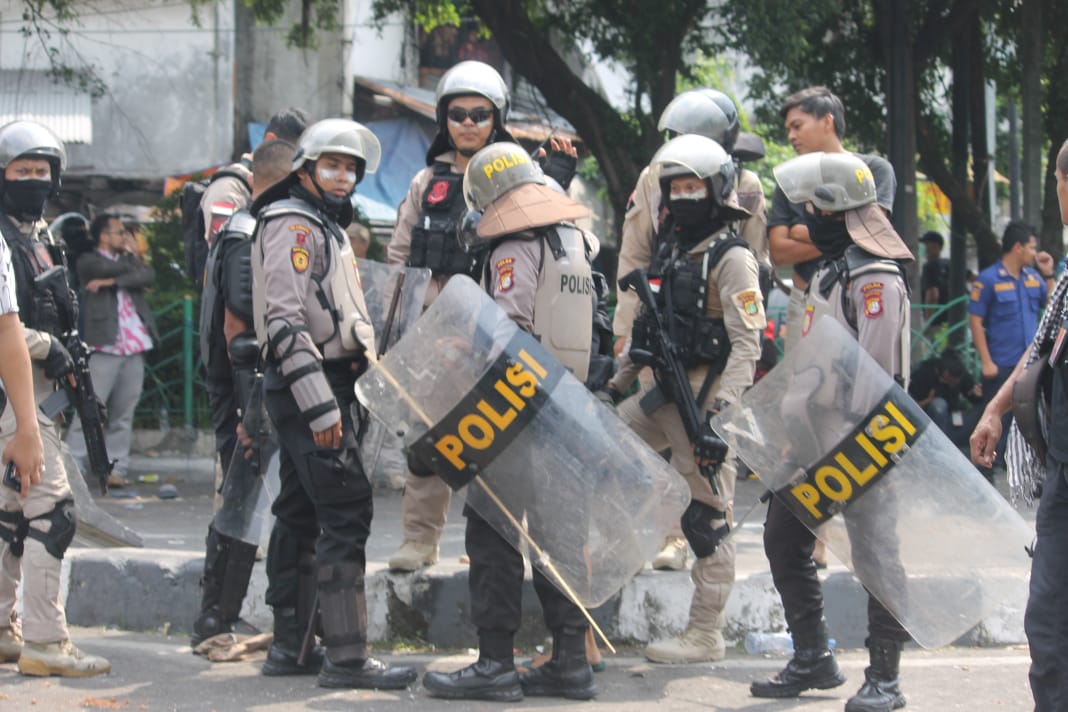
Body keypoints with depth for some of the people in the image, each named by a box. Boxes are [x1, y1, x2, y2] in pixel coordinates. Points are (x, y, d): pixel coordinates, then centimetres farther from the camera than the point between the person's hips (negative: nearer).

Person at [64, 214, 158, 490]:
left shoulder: (127, 260, 20)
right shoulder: (89, 261, 5)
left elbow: (148, 275, 1)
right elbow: (112, 268, -13)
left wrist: (113, 281, -8)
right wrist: (131, 257, 5)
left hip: (134, 349, 5)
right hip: (104, 347, -5)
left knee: (124, 413, 3)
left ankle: (116, 469, 5)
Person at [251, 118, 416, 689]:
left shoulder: (326, 228, 22)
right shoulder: (294, 225, -10)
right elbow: (285, 320, -21)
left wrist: (338, 398, 23)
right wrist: (319, 404, -26)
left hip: (325, 388, 11)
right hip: (309, 385, -11)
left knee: (300, 514, 12)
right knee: (346, 513, -14)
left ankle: (288, 647, 17)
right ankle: (346, 657, -16)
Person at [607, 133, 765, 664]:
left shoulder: (732, 258, -9)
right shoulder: (669, 251, 16)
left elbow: (747, 344, -16)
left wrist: (721, 409, -25)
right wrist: (617, 382, 23)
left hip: (705, 396, -9)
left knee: (707, 516, -4)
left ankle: (706, 634, 1)